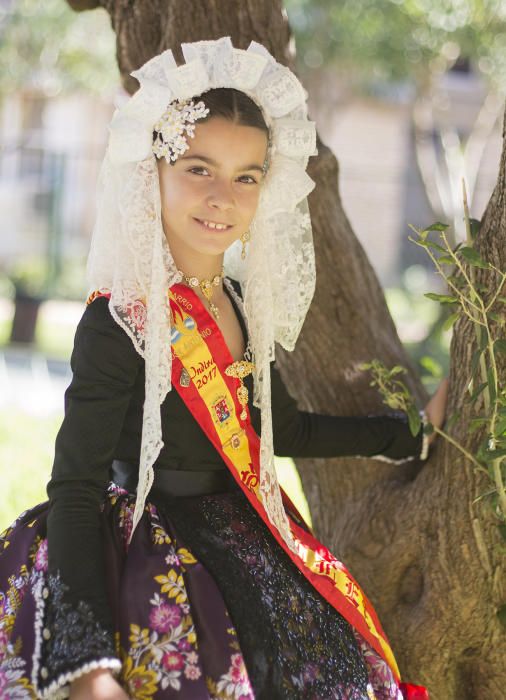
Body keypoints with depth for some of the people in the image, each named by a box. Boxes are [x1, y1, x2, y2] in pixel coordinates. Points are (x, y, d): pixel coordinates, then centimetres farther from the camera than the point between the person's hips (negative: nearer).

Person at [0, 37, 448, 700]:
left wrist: (415, 429, 23)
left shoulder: (239, 301, 5)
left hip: (244, 540, 7)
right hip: (151, 561, -7)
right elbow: (74, 494, -19)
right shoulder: (120, 323, -18)